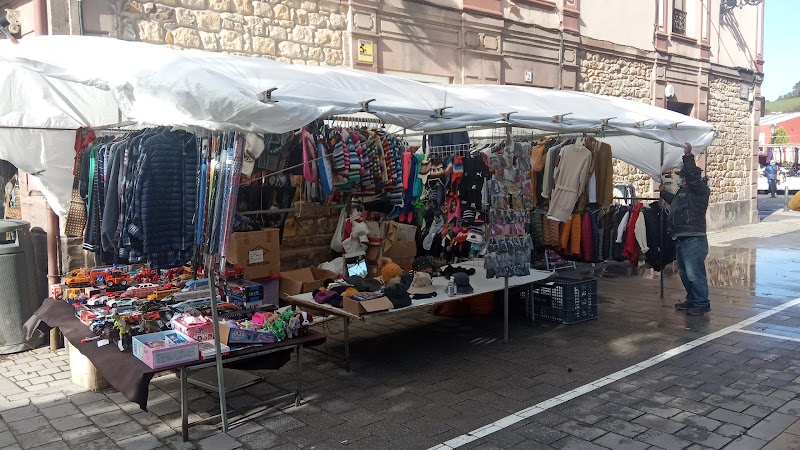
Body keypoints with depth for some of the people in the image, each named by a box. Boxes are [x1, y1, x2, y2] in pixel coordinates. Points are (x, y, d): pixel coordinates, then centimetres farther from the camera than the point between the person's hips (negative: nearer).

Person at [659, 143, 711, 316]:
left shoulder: (700, 189, -7)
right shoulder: (683, 190, 20)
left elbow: (693, 175, -26)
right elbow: (674, 200, 41)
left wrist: (688, 156, -27)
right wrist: (663, 192, 47)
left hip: (694, 241, -10)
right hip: (681, 240, 10)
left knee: (694, 274, -8)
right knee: (684, 273, 17)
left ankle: (702, 304, 1)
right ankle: (691, 300, 28)